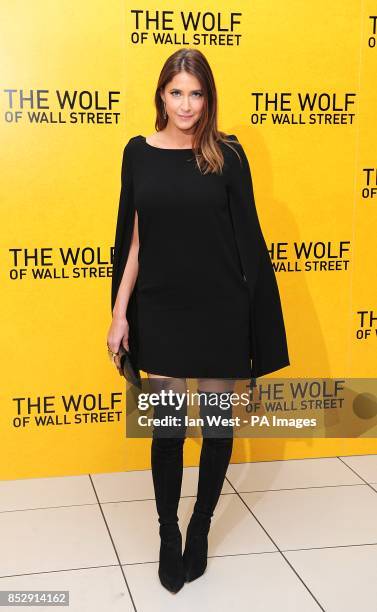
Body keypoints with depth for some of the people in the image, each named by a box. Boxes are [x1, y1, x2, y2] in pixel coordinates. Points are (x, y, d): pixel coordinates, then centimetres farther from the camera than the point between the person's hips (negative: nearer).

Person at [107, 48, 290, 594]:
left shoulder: (227, 154, -2)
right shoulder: (139, 152, 3)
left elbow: (247, 237, -1)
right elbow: (132, 239, 5)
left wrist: (255, 316, -4)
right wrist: (119, 313, 2)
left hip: (219, 310, -1)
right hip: (160, 310, 1)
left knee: (217, 421, 9)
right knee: (167, 426, 8)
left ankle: (201, 527, 29)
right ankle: (168, 535, 26)